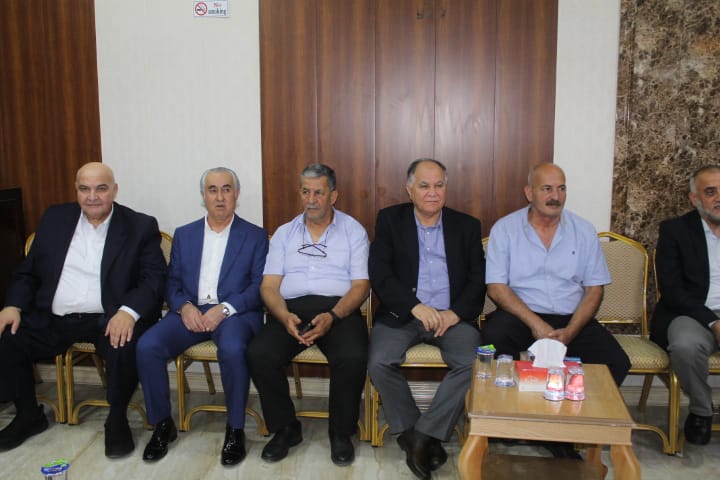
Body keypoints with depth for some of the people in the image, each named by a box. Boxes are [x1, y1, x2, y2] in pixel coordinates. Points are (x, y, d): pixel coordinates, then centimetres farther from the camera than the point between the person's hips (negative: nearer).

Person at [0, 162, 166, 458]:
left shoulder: (140, 227, 1)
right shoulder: (54, 218, 12)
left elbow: (154, 278, -8)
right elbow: (28, 271, 14)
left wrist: (129, 311, -26)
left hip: (108, 320, -4)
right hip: (52, 320, 4)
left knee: (124, 347, -33)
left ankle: (117, 418, -4)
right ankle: (29, 414, 12)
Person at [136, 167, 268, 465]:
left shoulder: (255, 236, 8)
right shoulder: (184, 235, 18)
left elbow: (259, 286, -2)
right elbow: (172, 282, 12)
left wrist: (224, 309, -16)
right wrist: (184, 306, -9)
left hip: (234, 312, -3)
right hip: (190, 311, 3)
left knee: (232, 349, -36)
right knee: (147, 346, -23)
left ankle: (235, 429, -14)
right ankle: (162, 423, -1)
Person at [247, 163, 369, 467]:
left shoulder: (353, 231, 10)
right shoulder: (284, 233, 17)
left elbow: (361, 285, 0)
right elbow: (269, 286, 8)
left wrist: (332, 316, -18)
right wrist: (285, 317, -14)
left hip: (338, 309, -2)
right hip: (291, 309, 2)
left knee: (353, 357, -32)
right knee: (258, 354, -25)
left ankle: (341, 433, -4)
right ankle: (285, 429, -1)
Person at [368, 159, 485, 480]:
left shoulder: (467, 226, 13)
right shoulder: (389, 220, 8)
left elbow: (478, 280, 6)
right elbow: (379, 273, -3)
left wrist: (455, 313, -13)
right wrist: (415, 307, -17)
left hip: (453, 316, 1)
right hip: (401, 314, 0)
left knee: (473, 364, -27)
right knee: (379, 362, -27)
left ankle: (421, 437, -14)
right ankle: (423, 439, -8)